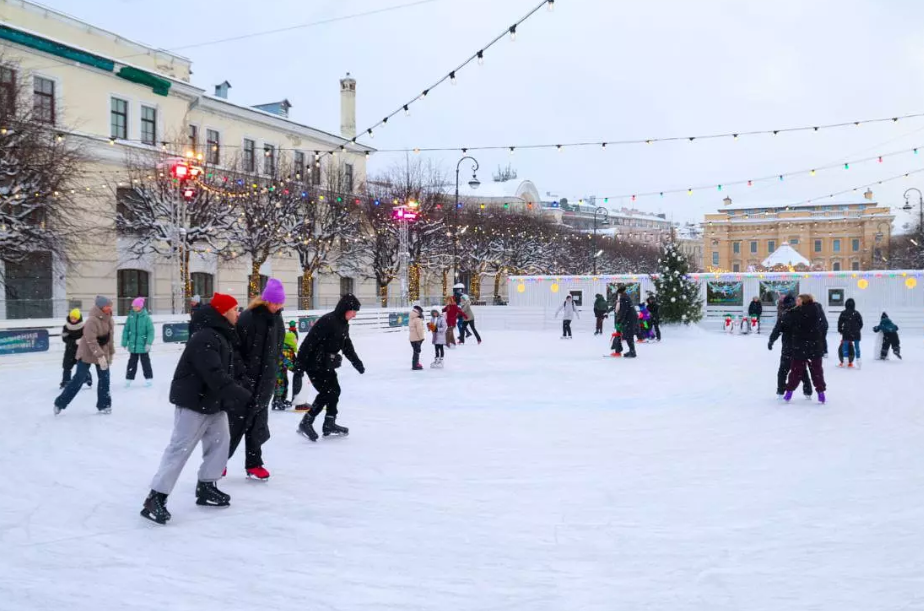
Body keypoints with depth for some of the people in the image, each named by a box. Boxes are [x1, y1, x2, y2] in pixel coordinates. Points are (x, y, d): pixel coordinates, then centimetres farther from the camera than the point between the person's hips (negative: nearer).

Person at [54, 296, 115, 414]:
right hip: (87, 354, -7)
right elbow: (91, 341, -29)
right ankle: (60, 403, 10)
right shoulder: (92, 321, -23)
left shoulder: (109, 320, 2)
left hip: (103, 354, 7)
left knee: (104, 379, 2)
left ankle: (104, 405, 11)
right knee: (79, 379, -2)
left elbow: (110, 338, 12)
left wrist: (111, 353, 15)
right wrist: (100, 356, -34)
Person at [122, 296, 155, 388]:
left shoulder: (146, 317, -11)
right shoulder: (130, 317, -2)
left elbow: (151, 331, -12)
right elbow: (126, 330, 3)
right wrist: (124, 343, 2)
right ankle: (129, 378, 22)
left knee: (145, 362, 9)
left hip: (143, 345, -3)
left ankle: (148, 378, 21)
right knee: (132, 362, 13)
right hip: (133, 345, 3)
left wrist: (149, 343, -18)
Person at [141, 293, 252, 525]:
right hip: (193, 402, -10)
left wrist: (234, 394, 10)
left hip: (214, 402, 10)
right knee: (180, 449, -7)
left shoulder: (222, 336, 11)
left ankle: (206, 487, 24)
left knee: (220, 441, 12)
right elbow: (214, 374, -33)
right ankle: (156, 498, -1)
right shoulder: (205, 338, -23)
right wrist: (240, 394, -36)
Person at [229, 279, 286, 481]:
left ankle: (253, 463, 18)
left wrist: (273, 374, 17)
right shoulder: (248, 317, -16)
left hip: (265, 379, 6)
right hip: (244, 378, -6)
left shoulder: (277, 319, 7)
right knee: (237, 421, 0)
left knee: (258, 422, 9)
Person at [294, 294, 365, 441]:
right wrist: (301, 362, -26)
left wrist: (357, 363, 24)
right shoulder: (327, 321, -21)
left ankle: (329, 424, 24)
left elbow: (347, 346, 21)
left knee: (335, 391, 11)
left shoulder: (344, 324, 9)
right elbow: (310, 341, -24)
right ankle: (306, 423, -1)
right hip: (314, 364, -9)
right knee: (326, 392, -11)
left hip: (327, 365, 9)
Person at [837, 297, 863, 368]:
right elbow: (861, 323, 4)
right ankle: (858, 362, 8)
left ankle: (845, 361, 5)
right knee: (857, 348, 7)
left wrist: (840, 330, 12)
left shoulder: (843, 313, -4)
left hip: (846, 334, -1)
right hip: (856, 333, 1)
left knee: (845, 347, 9)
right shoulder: (856, 313, -1)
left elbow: (840, 322, -2)